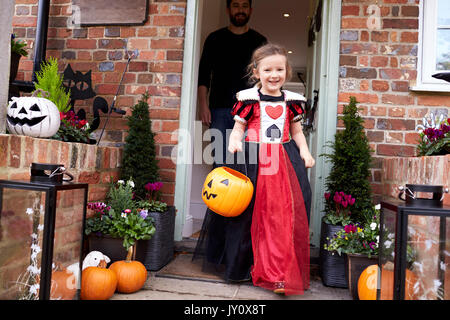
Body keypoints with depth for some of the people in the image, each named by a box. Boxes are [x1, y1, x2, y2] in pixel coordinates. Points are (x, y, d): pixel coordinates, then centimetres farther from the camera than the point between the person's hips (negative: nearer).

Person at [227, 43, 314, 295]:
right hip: (255, 160, -2)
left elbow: (297, 132, 16)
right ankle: (260, 266, 17)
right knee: (259, 215, 0)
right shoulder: (249, 99, 2)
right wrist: (235, 142, -17)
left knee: (287, 214, -3)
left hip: (284, 159, 3)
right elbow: (238, 128, 4)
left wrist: (305, 151, -1)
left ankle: (284, 272, 9)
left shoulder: (292, 100, 11)